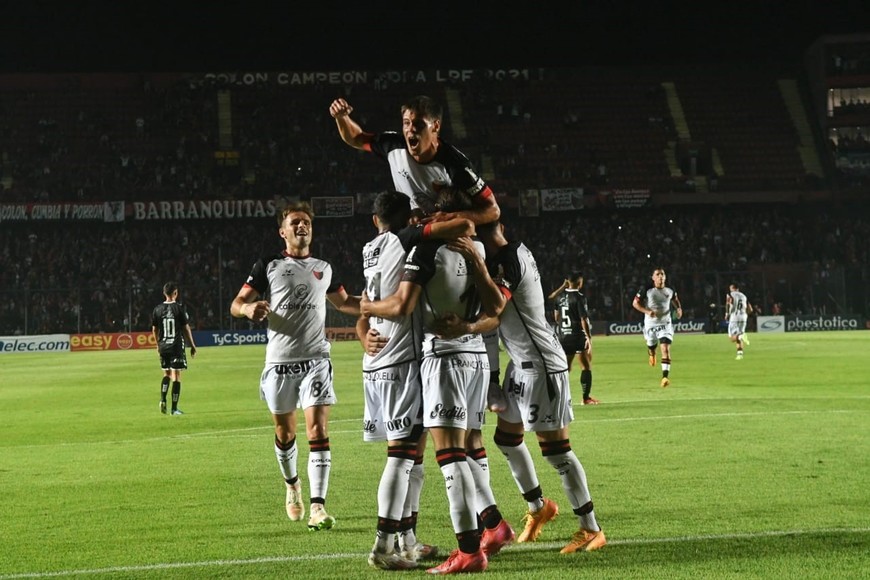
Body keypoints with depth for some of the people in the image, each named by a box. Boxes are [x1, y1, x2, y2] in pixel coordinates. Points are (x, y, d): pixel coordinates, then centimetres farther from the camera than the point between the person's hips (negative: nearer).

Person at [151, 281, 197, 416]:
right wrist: (192, 346, 3)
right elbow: (186, 329, -6)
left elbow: (154, 330, 9)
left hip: (163, 346, 4)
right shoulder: (180, 308, -8)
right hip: (177, 346, -4)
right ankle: (174, 408, 1)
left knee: (167, 374, 20)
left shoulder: (157, 309, 3)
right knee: (176, 376, 1)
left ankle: (163, 399, 2)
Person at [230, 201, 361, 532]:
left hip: (316, 360, 1)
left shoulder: (323, 268, 14)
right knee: (284, 432, 10)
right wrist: (249, 308, -22)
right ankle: (292, 485, 38)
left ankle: (318, 507, -15)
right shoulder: (268, 266, 5)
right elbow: (235, 305, 1)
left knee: (318, 431, -12)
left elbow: (344, 302, 30)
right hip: (279, 362, -1)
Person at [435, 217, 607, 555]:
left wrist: (466, 328, -53)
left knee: (555, 450, -5)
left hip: (542, 365, -10)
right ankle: (538, 508, 35)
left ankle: (591, 530, 4)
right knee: (507, 438, 17)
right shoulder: (515, 252, 6)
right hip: (522, 363, 10)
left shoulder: (508, 261, -21)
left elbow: (495, 314, -33)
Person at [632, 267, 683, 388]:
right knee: (651, 346, 17)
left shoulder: (670, 291, 0)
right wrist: (647, 311, -21)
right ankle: (651, 354, 59)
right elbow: (635, 303, -7)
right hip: (650, 324, 0)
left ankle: (665, 376, -23)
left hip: (665, 324, 0)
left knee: (665, 348, -17)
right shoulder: (646, 290, -10)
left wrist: (679, 309, 1)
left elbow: (675, 300, 21)